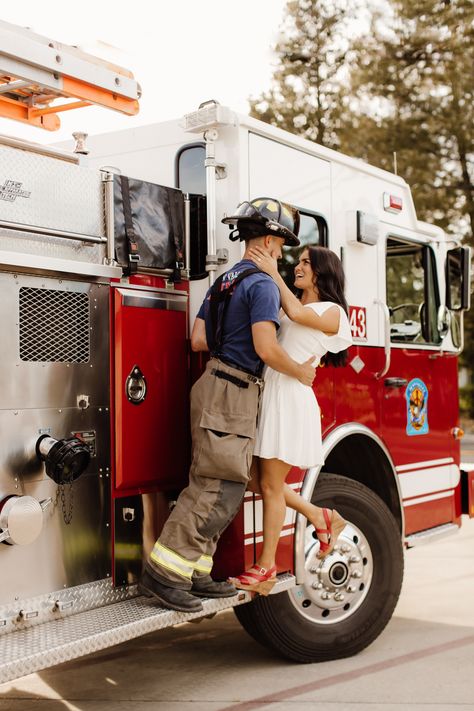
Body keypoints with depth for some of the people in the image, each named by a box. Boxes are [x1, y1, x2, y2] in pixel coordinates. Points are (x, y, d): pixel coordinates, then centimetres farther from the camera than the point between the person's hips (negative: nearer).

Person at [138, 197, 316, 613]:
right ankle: (163, 573, -8)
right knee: (215, 489, -10)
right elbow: (267, 349, -20)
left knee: (225, 490, 12)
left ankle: (195, 573, 15)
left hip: (218, 387, 10)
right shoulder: (263, 285, -11)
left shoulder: (224, 280, 18)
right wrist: (302, 372, -4)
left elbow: (198, 340, 17)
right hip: (232, 395, -10)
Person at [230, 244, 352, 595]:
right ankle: (322, 518, 26)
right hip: (267, 393, 8)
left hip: (291, 398, -8)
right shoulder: (293, 306, 22)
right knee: (256, 480, 11)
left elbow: (297, 314, -20)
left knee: (271, 485, -1)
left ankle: (267, 567, 12)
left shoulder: (333, 312, -2)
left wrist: (274, 274, -11)